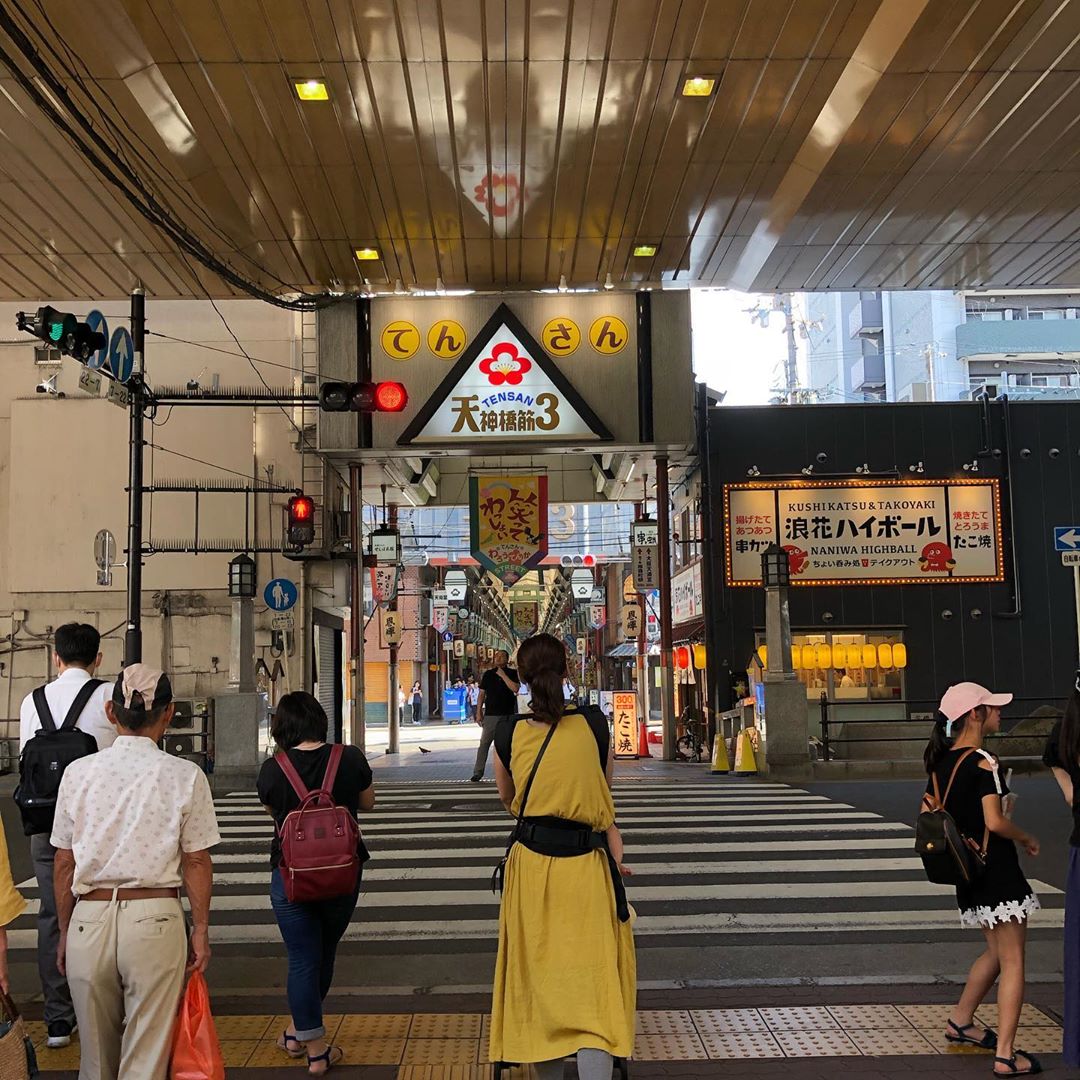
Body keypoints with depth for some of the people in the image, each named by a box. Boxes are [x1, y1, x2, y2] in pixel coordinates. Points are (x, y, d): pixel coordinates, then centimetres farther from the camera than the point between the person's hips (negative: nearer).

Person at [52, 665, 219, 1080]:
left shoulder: (78, 773, 0)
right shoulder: (185, 776, -6)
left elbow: (65, 865, 5)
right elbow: (196, 863, -2)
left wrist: (65, 933, 15)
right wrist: (200, 930, 8)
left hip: (88, 920, 2)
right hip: (154, 921, -2)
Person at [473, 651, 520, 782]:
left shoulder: (512, 673, 4)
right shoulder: (488, 674, 9)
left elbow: (515, 688, -14)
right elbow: (481, 694, 9)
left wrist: (502, 675, -12)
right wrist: (478, 712, 2)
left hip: (507, 714, -1)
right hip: (490, 714, 1)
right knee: (484, 743, -3)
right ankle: (478, 772, -2)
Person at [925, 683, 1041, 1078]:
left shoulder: (941, 760, 6)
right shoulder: (984, 762, -18)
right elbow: (995, 822, -22)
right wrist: (1026, 837, -5)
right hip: (997, 870, -8)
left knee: (997, 952, 25)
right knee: (1013, 962, 0)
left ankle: (960, 1022, 35)